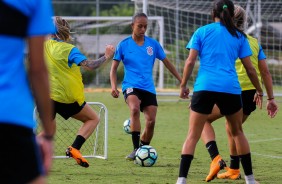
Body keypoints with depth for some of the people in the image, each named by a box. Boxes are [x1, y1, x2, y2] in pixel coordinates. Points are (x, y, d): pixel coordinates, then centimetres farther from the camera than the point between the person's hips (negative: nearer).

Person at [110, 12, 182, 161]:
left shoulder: (153, 44, 6)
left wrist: (182, 82, 13)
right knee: (135, 109, -33)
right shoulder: (124, 45, 1)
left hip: (148, 88, 3)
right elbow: (114, 68, 5)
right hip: (131, 86, -3)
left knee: (151, 122, -7)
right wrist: (113, 86, -11)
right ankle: (136, 149, -31)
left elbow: (167, 63, 15)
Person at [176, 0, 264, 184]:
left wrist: (183, 85, 9)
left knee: (193, 135, 1)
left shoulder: (202, 32, 8)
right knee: (237, 132, 20)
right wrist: (259, 91, 23)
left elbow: (190, 61, 0)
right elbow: (250, 68, 12)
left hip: (204, 87, -1)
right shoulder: (239, 36, 12)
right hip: (231, 88, 1)